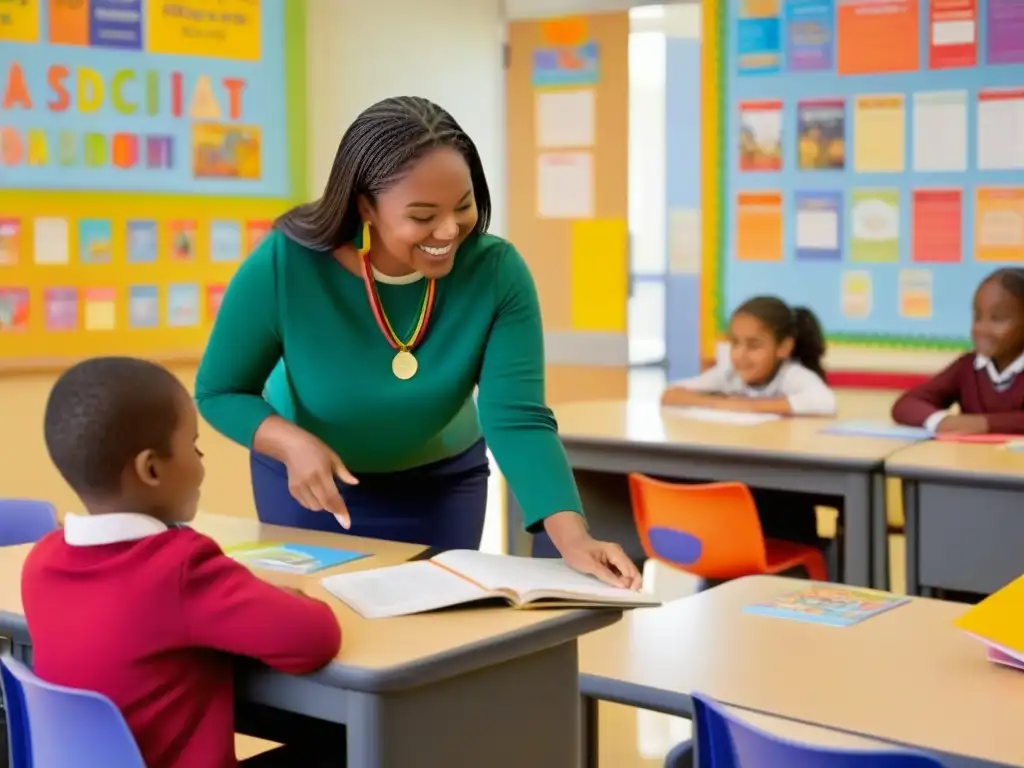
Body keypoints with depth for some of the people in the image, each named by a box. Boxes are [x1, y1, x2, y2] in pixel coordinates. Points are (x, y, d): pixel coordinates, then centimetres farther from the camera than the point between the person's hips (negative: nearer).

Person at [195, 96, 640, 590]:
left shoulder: (496, 272, -26)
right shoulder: (283, 267, -27)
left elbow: (518, 419, -31)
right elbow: (218, 392, -15)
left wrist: (572, 537, -45)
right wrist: (292, 443, -35)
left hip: (441, 484, 1)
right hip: (304, 480, 0)